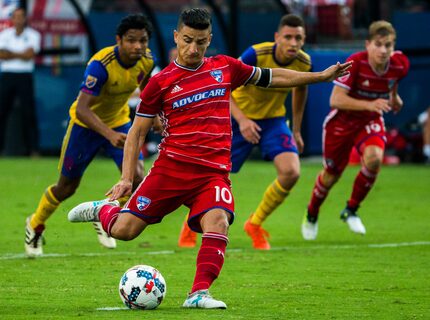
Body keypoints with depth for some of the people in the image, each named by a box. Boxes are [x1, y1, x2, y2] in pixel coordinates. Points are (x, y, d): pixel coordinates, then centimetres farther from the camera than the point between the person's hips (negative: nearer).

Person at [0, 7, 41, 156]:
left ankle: (33, 149, -4)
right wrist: (20, 55, -11)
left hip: (25, 77, -2)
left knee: (28, 113, -5)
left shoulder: (33, 35, 4)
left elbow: (30, 55, -9)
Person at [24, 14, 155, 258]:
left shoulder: (147, 60, -17)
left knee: (137, 178, -16)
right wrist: (109, 135, -55)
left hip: (118, 122, 4)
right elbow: (82, 109, -42)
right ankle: (35, 226, 38)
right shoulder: (101, 64, -36)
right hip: (86, 124, -4)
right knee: (67, 187, 8)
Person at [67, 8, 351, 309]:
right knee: (123, 230, -6)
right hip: (171, 168, -1)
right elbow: (137, 132, 6)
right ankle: (103, 209, 28)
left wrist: (322, 76, 24)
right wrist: (126, 178, -4)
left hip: (213, 173, 1)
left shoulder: (225, 67, 10)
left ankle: (199, 294, -25)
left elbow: (272, 77, 23)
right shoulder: (161, 82, 1)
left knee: (217, 222, -28)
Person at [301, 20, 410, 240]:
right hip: (342, 121, -2)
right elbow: (336, 99, -34)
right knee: (331, 174, 10)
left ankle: (351, 211, -3)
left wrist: (394, 97, 10)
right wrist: (369, 105, -43)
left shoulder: (399, 64, -17)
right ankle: (311, 216, 42)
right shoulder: (355, 63, -30)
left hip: (371, 121, 2)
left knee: (374, 159, -27)